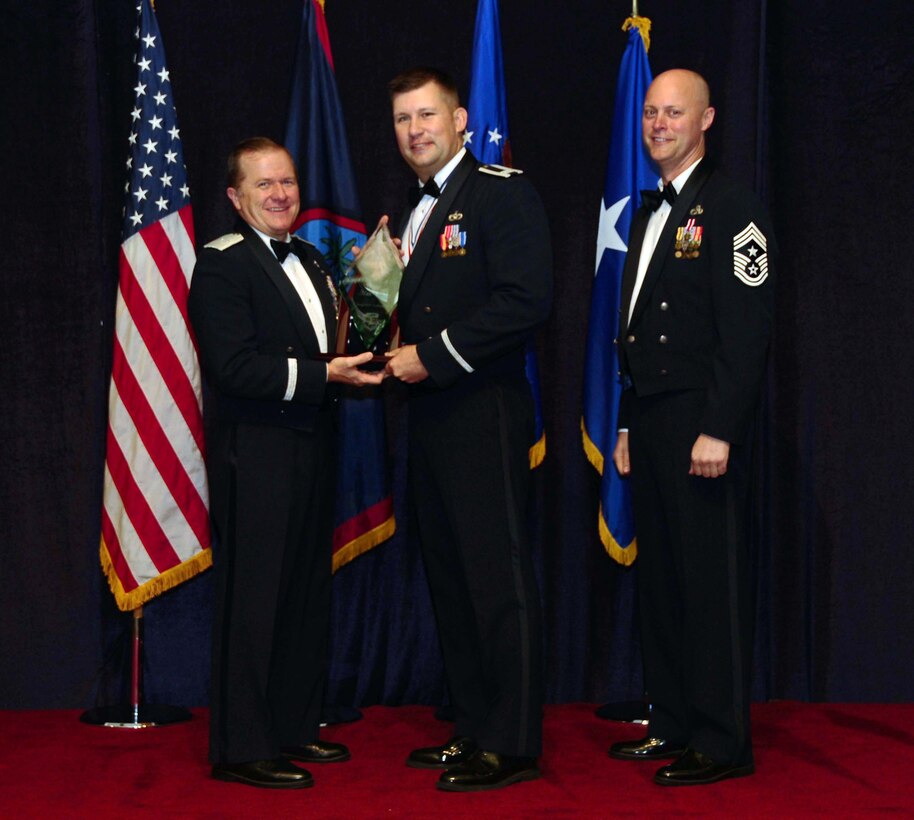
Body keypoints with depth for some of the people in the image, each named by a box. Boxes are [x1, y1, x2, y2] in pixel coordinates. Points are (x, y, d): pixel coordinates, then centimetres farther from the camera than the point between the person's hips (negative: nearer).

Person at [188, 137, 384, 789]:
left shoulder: (311, 262, 17)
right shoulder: (223, 264, -9)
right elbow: (233, 366, -20)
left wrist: (362, 361, 3)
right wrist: (322, 374, -23)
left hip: (310, 451, 9)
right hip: (255, 457, -9)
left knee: (308, 594, 14)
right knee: (253, 600, -5)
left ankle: (294, 728, 26)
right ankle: (241, 748, 4)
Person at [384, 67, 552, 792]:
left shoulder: (501, 192, -7)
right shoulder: (414, 211, 20)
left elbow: (525, 300, -19)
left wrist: (432, 355, -16)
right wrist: (397, 352, 5)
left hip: (483, 415, -9)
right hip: (430, 417, 9)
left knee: (499, 581, -6)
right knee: (450, 578, 12)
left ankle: (514, 745, 1)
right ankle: (475, 729, 21)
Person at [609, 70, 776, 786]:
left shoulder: (732, 209, -8)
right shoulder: (650, 213, 19)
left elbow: (746, 331, -15)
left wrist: (718, 430, -20)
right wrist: (630, 425, 17)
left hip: (702, 425, -8)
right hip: (651, 423, 8)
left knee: (712, 581, -4)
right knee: (661, 578, 12)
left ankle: (723, 742, 4)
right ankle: (674, 726, 21)